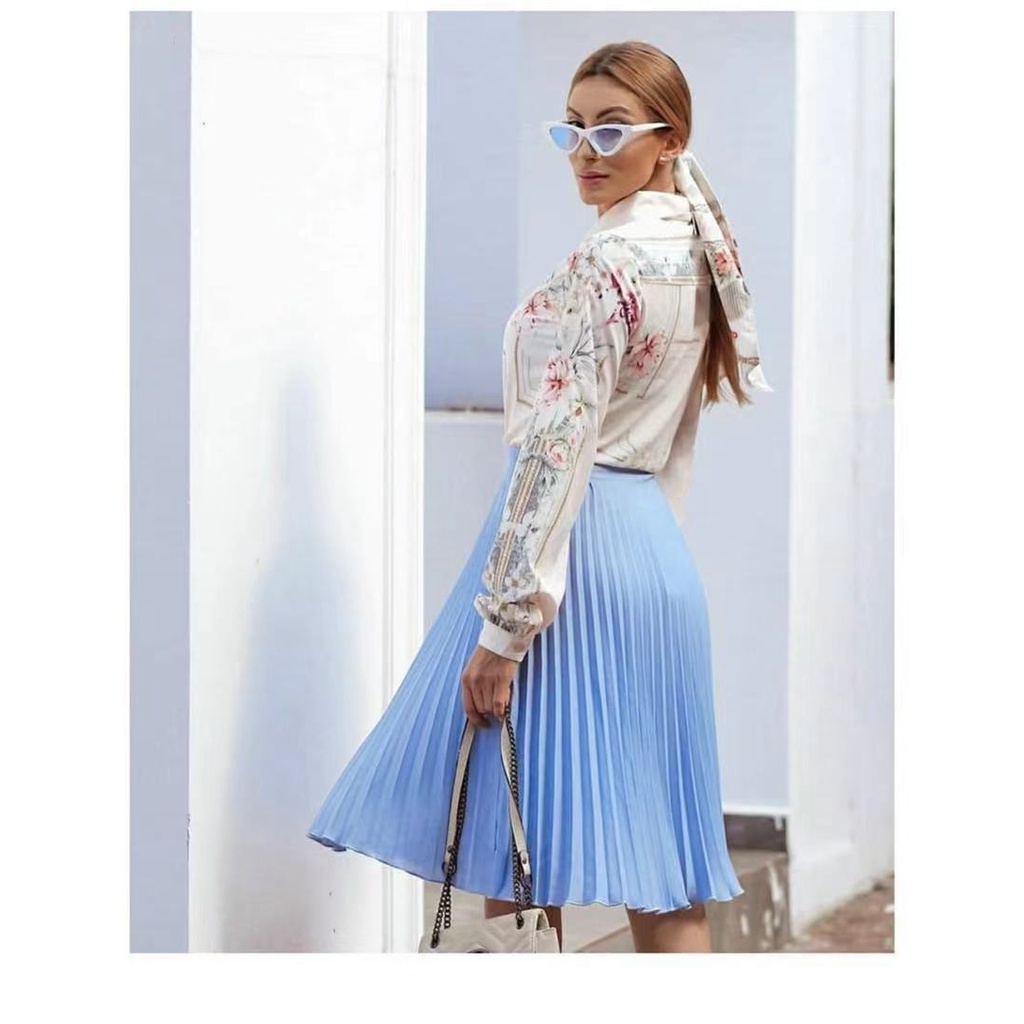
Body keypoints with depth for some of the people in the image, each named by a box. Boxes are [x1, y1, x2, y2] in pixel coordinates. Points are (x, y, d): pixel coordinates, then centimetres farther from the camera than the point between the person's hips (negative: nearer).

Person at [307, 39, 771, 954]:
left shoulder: (605, 262, -15)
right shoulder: (700, 251, 12)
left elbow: (557, 449, -21)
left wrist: (504, 624, -21)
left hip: (578, 540, -9)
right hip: (660, 549, 9)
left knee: (515, 836, -1)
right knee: (655, 855, 9)